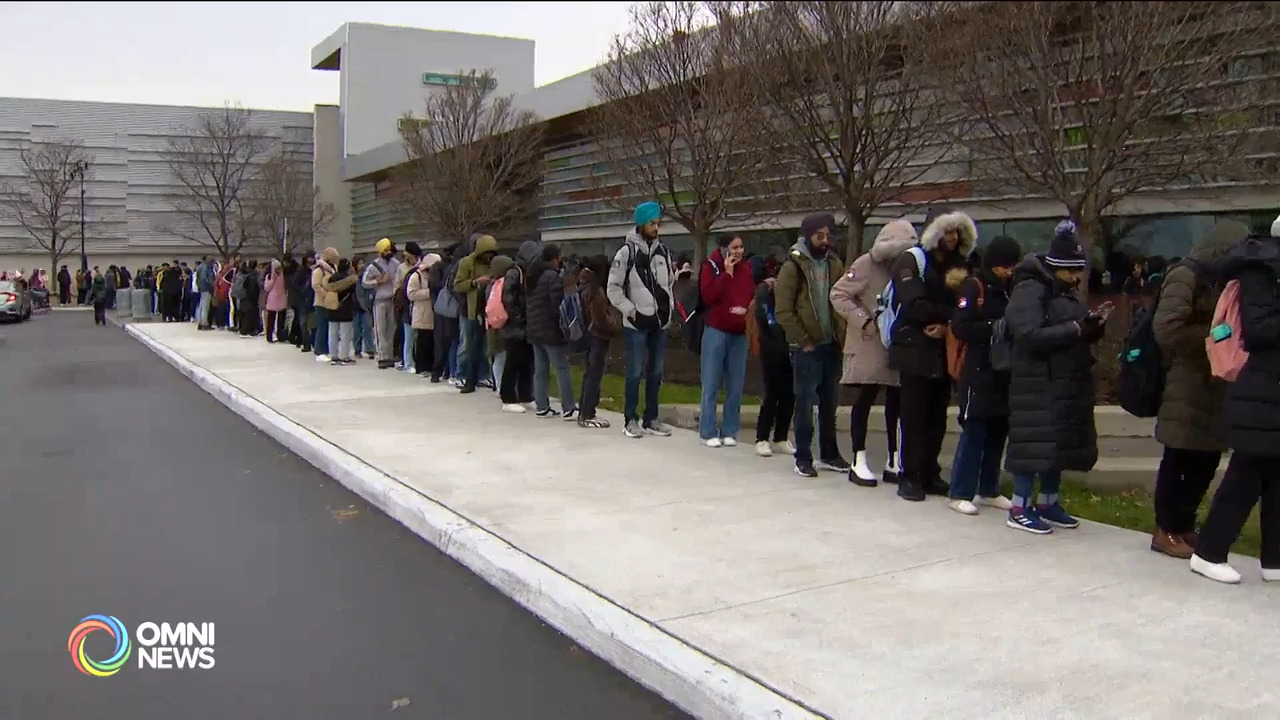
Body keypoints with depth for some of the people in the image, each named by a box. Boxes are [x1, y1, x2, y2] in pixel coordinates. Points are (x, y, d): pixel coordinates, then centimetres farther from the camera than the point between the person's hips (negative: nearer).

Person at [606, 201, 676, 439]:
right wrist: (630, 309, -11)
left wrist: (668, 307, 8)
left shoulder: (663, 251, 9)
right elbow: (613, 288, -6)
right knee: (635, 373, -2)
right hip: (636, 323, -5)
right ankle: (631, 419, 8)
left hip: (660, 322, 5)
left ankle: (651, 419, 18)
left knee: (656, 373, 9)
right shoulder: (627, 252, -7)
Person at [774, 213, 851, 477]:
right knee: (806, 401, -2)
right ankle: (803, 458, 6)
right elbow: (783, 311, -10)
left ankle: (829, 454, 23)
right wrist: (803, 341, -11)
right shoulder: (793, 266, -7)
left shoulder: (834, 263, 9)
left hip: (831, 344, 5)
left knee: (829, 402, 12)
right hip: (807, 346, -5)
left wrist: (842, 335, 1)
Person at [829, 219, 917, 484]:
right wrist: (863, 320, -16)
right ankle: (859, 463, 9)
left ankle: (894, 462, 18)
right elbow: (838, 294, -9)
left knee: (896, 402, 8)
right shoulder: (866, 264, -9)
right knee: (864, 401, 2)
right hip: (868, 344, -5)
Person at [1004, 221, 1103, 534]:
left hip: (1069, 382, 9)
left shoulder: (1067, 291, 15)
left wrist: (1093, 326, -2)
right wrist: (1077, 328, -23)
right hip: (1038, 383, -9)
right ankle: (1019, 508, 3)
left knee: (1060, 442, 12)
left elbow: (1077, 336, 20)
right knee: (1035, 443, -5)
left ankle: (1048, 503, 23)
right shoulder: (1029, 290, -12)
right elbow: (1031, 336, -23)